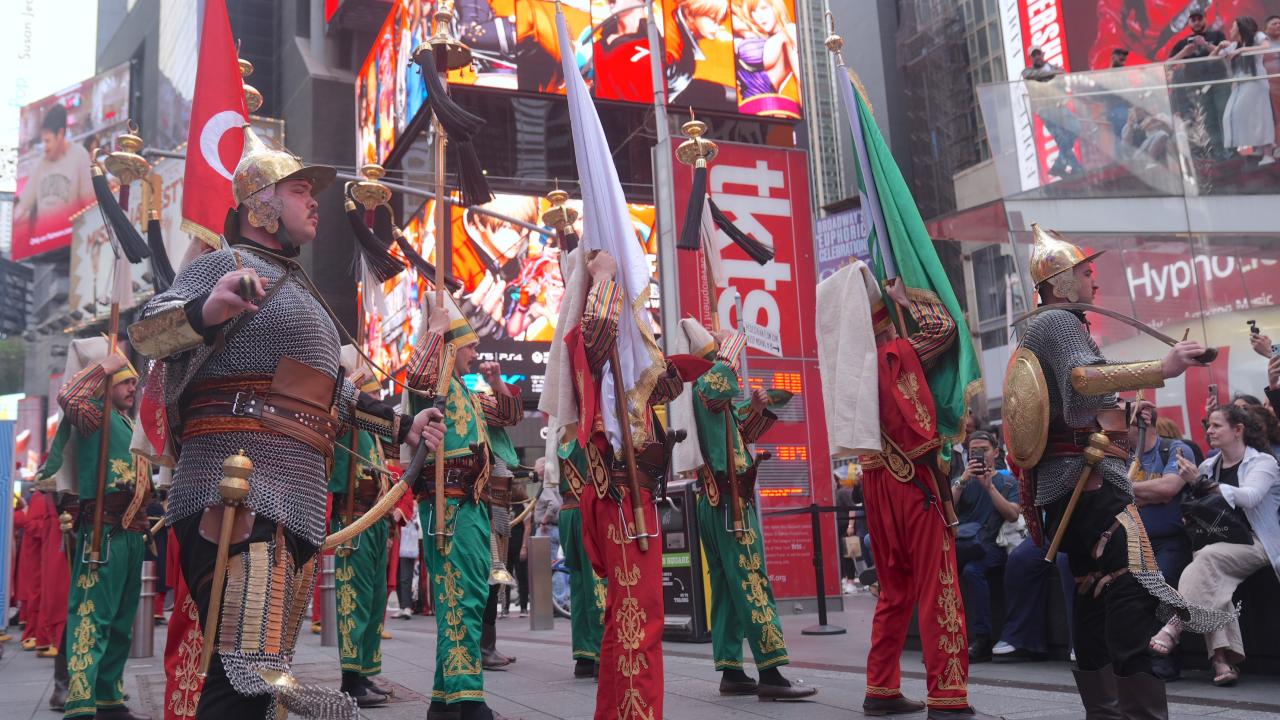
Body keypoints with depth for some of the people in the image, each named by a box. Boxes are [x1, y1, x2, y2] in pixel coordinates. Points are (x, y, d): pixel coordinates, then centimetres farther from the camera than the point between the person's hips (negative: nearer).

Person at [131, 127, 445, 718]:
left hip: (301, 498, 10)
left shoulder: (297, 288, 29)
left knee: (262, 673, 12)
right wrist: (208, 309, -35)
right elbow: (145, 331, -14)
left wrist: (401, 426, 38)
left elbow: (328, 390, 36)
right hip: (240, 488, -9)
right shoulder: (228, 264, 1)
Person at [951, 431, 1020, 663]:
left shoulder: (1007, 481, 15)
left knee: (972, 570, -35)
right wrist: (962, 481, -7)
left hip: (992, 546, -3)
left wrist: (989, 486, -8)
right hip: (960, 544, 3)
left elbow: (1013, 515, -2)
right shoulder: (963, 480, 21)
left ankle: (981, 640, -29)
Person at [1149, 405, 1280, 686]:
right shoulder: (1209, 465, 17)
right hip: (1217, 542, 4)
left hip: (1254, 543, -3)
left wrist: (1201, 482, -24)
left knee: (1209, 556, -35)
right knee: (1213, 580, -31)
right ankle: (1223, 658, -42)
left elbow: (1249, 496, -18)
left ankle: (1174, 627, -40)